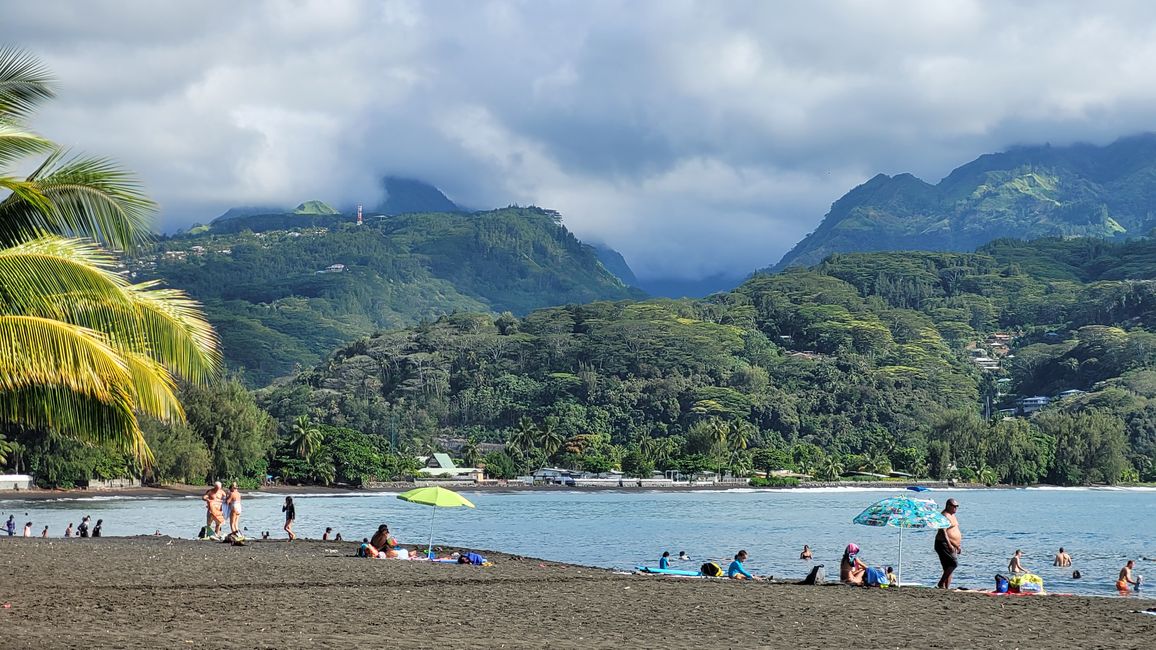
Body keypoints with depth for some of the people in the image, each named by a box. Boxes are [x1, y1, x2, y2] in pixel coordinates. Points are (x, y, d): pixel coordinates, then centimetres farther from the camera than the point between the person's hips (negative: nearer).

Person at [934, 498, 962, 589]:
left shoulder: (952, 516, 21)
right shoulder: (945, 516, -11)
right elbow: (943, 531, -20)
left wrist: (958, 546, 25)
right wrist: (949, 544, -27)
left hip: (952, 545, 10)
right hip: (944, 544, -10)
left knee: (949, 568, 5)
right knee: (954, 563, -19)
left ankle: (947, 587, 4)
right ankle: (941, 583, -16)